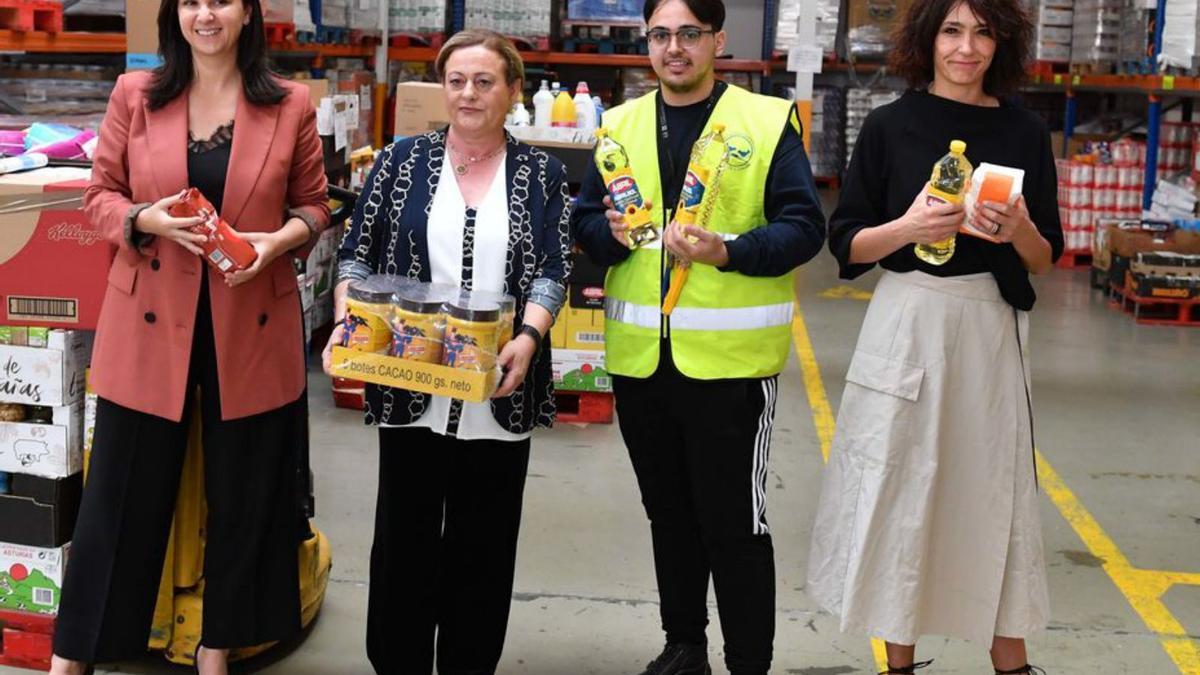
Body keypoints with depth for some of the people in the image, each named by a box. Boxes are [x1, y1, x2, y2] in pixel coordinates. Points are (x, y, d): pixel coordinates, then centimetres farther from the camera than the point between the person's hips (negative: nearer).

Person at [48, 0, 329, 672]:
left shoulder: (291, 104, 0)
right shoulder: (135, 95, 1)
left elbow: (313, 204, 7)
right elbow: (101, 194, 6)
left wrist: (278, 240, -13)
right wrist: (149, 220, -15)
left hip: (252, 327, 1)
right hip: (151, 322, 0)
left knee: (242, 496, 10)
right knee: (123, 492, 7)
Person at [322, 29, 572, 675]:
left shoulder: (541, 174, 5)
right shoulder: (403, 161, 6)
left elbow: (552, 271, -3)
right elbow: (358, 254, 6)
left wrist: (528, 339, -20)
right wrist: (346, 322, -11)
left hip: (498, 394, 0)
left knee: (483, 548, 9)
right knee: (404, 538, 8)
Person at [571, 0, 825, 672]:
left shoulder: (768, 121, -3)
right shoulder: (621, 125, 10)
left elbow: (804, 226, -8)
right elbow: (586, 219, 11)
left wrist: (727, 250, -23)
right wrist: (611, 232, -11)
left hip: (732, 357, -5)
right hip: (639, 356, 5)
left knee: (736, 520, 2)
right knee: (668, 510, 17)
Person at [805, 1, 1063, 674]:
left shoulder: (1025, 132, 5)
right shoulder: (891, 126, 0)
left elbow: (1045, 260, 9)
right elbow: (848, 245, 1)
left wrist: (1021, 231, -13)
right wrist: (909, 226, -17)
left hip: (993, 328, 2)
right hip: (909, 323, -1)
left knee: (995, 487, 6)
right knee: (900, 488, 3)